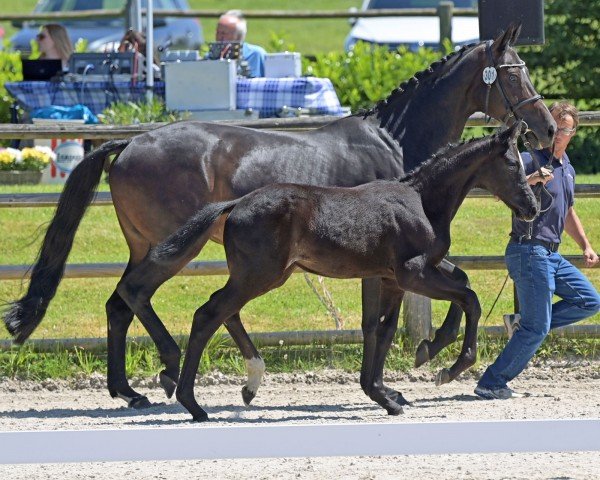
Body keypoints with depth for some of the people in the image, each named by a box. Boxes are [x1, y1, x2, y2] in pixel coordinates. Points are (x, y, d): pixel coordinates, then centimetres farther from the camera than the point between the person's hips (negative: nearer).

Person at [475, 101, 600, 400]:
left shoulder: (567, 168, 15)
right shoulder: (531, 161, -12)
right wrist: (532, 179, -40)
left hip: (551, 254, 9)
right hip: (530, 251, -9)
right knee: (537, 330, -8)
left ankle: (522, 323, 12)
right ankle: (491, 384, 0)